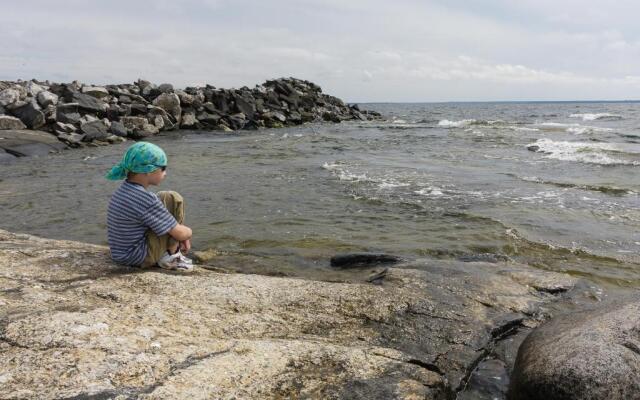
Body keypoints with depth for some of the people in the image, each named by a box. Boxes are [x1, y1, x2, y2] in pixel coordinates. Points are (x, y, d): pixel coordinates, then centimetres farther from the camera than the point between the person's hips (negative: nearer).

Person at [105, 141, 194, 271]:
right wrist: (188, 232, 5)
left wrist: (182, 236, 13)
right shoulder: (145, 199, -25)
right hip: (141, 258, -9)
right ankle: (171, 255, -1)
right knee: (173, 199, -12)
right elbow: (180, 233, -19)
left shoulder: (124, 189, 3)